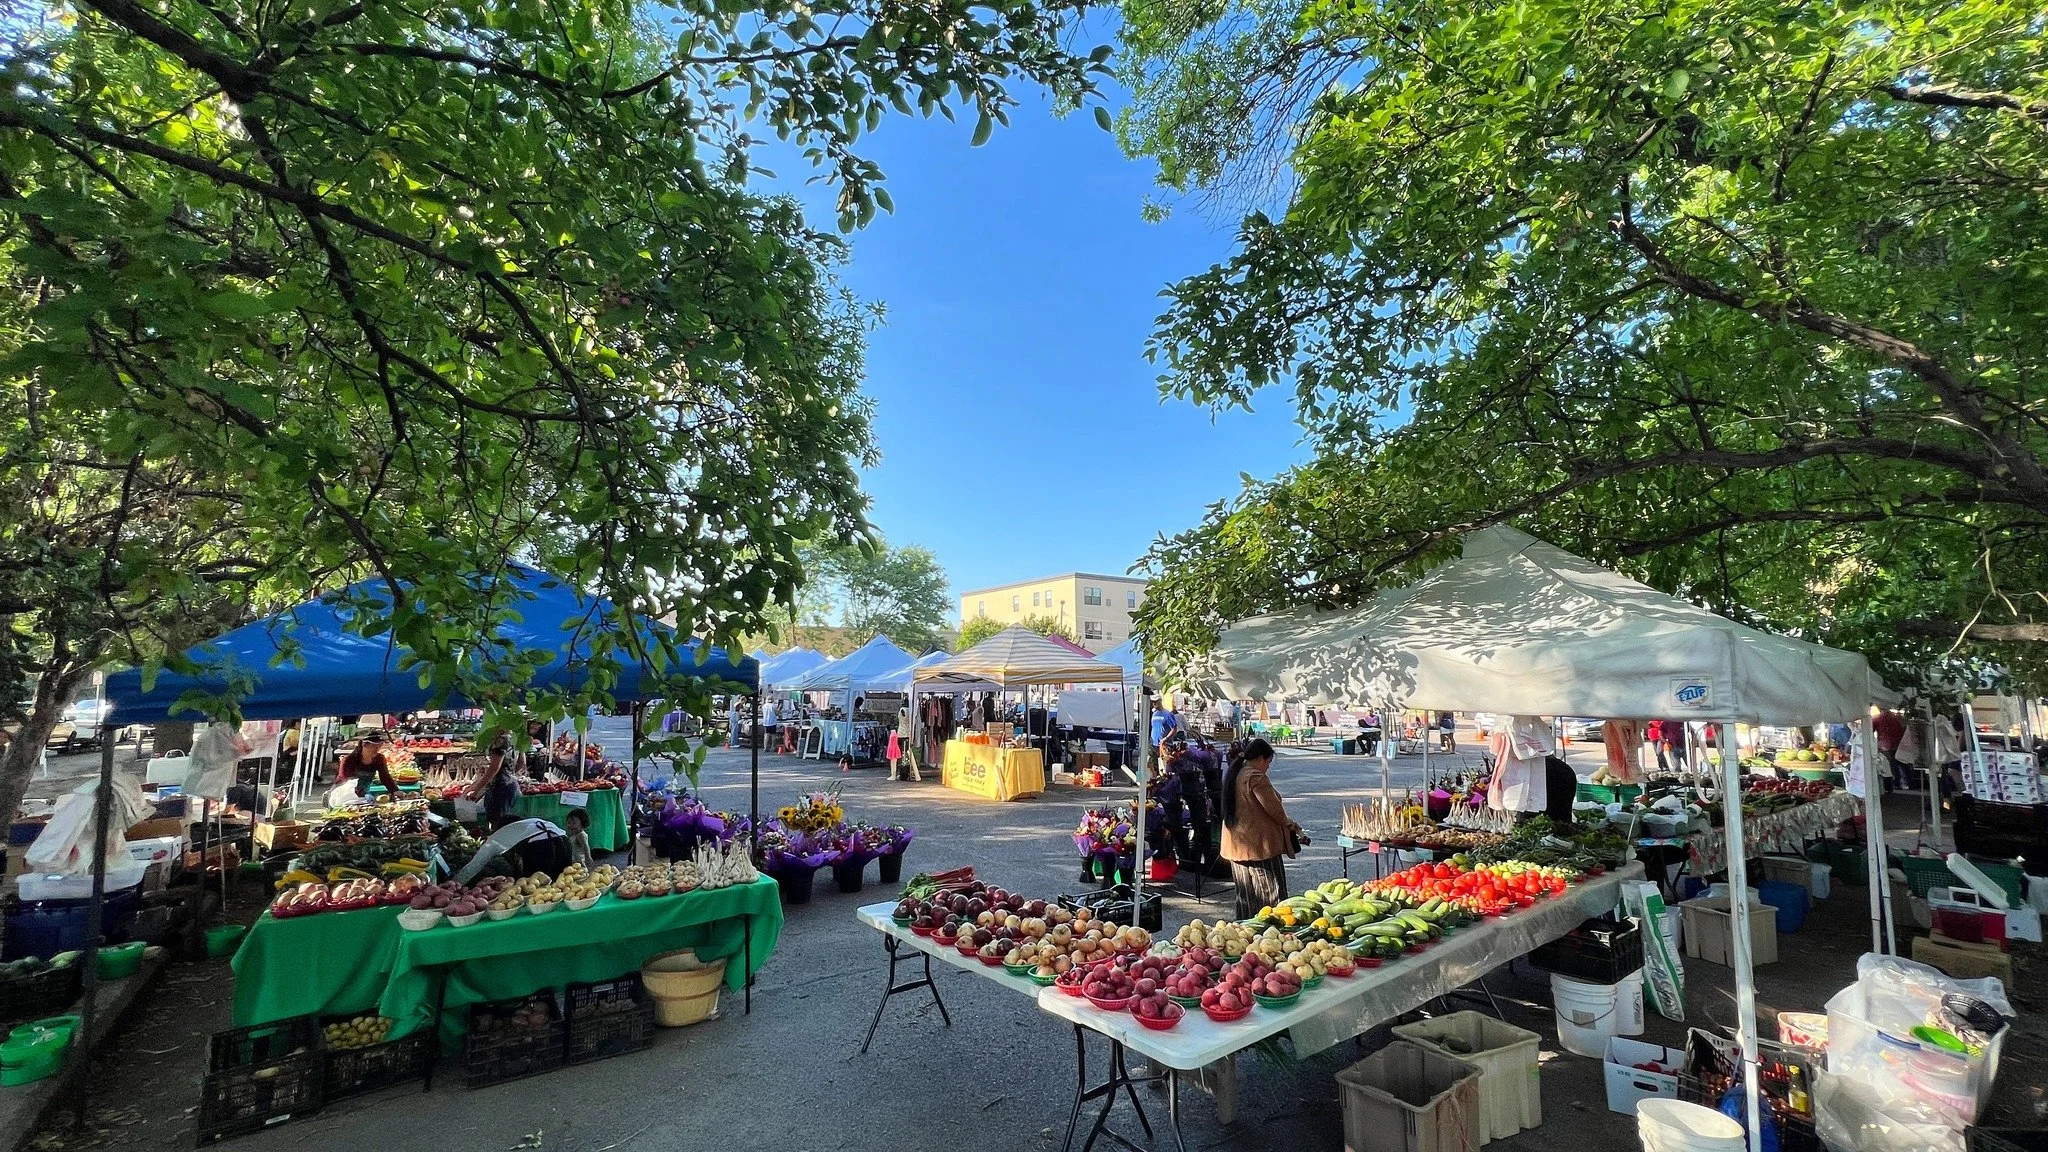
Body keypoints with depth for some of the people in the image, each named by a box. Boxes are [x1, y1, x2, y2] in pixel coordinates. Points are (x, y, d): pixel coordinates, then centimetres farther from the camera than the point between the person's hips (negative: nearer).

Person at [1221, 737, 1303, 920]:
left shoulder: (1233, 774, 12)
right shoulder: (1256, 777, -17)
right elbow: (1273, 808, -16)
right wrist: (1287, 823, 5)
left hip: (1236, 845, 9)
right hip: (1259, 844, -9)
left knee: (1245, 897, 16)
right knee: (1270, 894, 1)